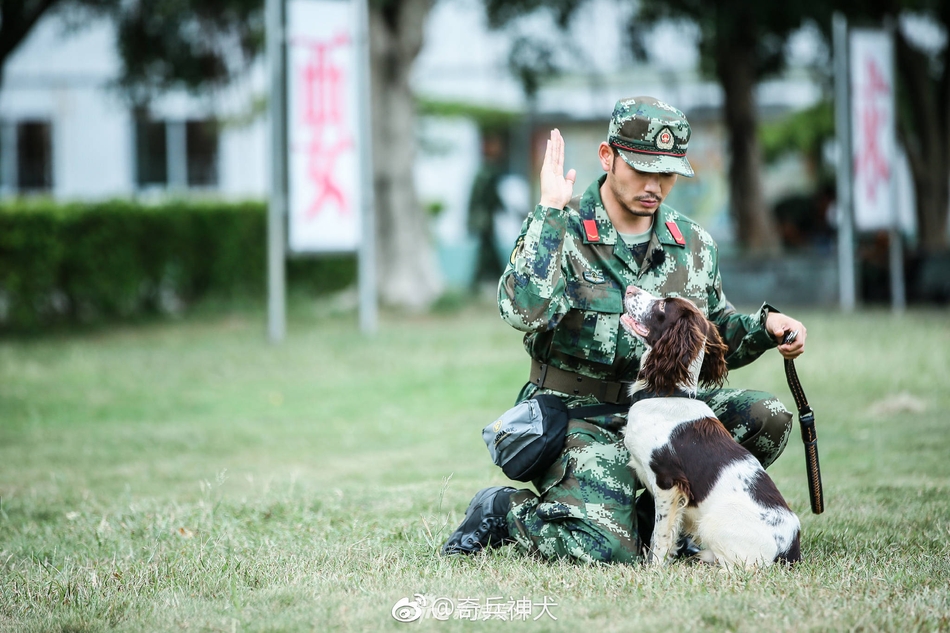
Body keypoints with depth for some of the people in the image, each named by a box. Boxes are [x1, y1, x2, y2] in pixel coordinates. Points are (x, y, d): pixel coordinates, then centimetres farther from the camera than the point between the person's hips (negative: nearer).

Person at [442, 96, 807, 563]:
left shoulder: (694, 245, 8)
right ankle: (505, 510, 5)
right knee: (605, 549, -27)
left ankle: (653, 519, 2)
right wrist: (550, 210, -24)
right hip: (579, 418, -6)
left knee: (767, 419, -15)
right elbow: (525, 311, -29)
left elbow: (715, 339, 21)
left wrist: (765, 326, 0)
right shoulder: (558, 231, -9)